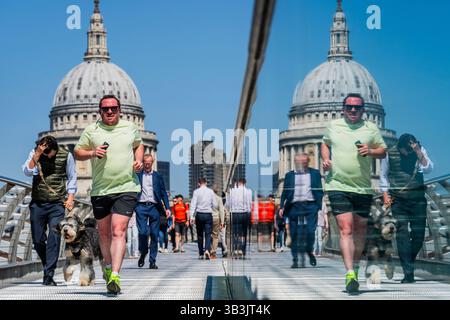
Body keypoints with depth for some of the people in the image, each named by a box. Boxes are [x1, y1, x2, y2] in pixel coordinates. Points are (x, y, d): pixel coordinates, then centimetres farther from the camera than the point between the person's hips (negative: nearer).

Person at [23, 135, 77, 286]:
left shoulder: (66, 155, -2)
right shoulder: (34, 154, 1)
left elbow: (72, 177, 7)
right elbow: (27, 172, -13)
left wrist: (70, 197, -2)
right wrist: (37, 155, -24)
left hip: (57, 204, -2)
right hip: (37, 204, 2)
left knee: (54, 238, -11)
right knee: (37, 240, 5)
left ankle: (49, 275, -9)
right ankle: (48, 266, 29)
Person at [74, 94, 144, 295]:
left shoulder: (130, 128, 8)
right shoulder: (91, 131, 4)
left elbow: (138, 145, 25)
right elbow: (77, 153, 9)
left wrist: (139, 160, 6)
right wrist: (92, 153, -11)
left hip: (126, 188, -2)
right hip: (100, 190, 2)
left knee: (118, 231, -15)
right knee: (104, 231, 15)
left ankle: (115, 276, -21)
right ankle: (108, 266, 39)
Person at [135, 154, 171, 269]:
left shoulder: (158, 176, 13)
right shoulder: (137, 175, 11)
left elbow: (163, 193, 11)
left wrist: (167, 208, 1)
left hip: (154, 207, 1)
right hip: (141, 206, -1)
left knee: (154, 235, 0)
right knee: (143, 232, -12)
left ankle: (152, 261, 6)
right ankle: (143, 253, 12)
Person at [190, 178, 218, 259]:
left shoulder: (196, 191, -2)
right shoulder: (211, 191, 3)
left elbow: (193, 204, -6)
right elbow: (215, 205, 3)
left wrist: (192, 216, -6)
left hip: (199, 214, 0)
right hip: (208, 214, 0)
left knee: (200, 234, 10)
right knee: (208, 234, 0)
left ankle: (201, 254, 14)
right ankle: (207, 249, -22)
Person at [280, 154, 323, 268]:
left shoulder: (315, 173, 12)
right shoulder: (289, 175, 14)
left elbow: (320, 191, 9)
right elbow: (284, 192, 12)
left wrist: (320, 205, -1)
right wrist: (281, 207, 2)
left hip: (310, 205, -1)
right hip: (294, 206, 1)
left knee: (310, 231, -11)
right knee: (294, 234, 1)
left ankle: (310, 252, 16)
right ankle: (295, 260, 8)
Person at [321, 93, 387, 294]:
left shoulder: (371, 128, 6)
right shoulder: (333, 126, 9)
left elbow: (383, 152, 9)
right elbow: (325, 144, 25)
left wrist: (370, 151, -12)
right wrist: (325, 159, 6)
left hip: (363, 188, 2)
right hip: (338, 186, -1)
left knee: (360, 228, 11)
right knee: (345, 229, -13)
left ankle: (355, 264, 34)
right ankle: (350, 273, -19)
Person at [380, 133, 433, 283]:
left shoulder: (420, 152, 2)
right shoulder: (390, 154, 0)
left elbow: (428, 169, -11)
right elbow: (383, 175, 11)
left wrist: (419, 154, -23)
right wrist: (385, 194, 3)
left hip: (417, 198, 2)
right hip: (398, 199, -1)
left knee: (419, 233, 1)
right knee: (402, 233, -9)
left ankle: (409, 261, 26)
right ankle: (408, 272, -10)